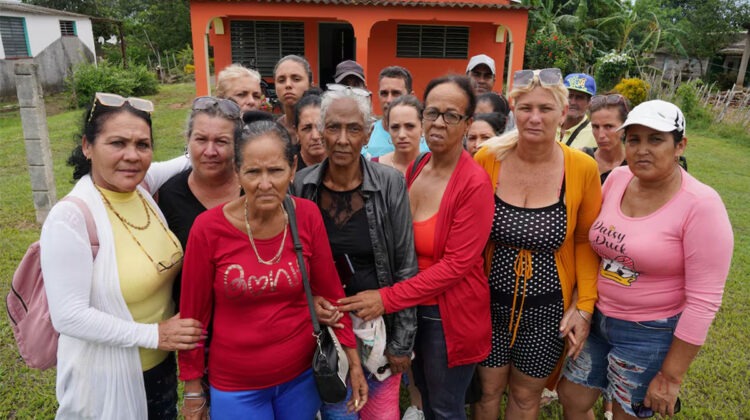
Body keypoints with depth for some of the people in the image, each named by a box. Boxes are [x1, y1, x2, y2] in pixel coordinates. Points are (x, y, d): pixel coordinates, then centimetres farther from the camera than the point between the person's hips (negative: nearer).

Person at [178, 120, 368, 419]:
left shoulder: (307, 216, -13)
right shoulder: (208, 227, -18)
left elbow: (329, 291, -3)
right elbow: (194, 313, -7)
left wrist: (353, 361, 1)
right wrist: (193, 390, 1)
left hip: (302, 374, 2)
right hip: (235, 385, -1)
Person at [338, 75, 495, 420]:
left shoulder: (474, 184, -20)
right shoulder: (414, 169, 0)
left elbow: (456, 264, -22)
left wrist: (387, 298, -22)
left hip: (450, 314, -6)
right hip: (412, 308, 6)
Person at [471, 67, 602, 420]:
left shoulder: (582, 169, -13)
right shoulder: (487, 159, -12)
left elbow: (585, 241, -1)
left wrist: (585, 305, -5)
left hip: (548, 308, 0)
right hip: (491, 301, 0)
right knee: (488, 390, 19)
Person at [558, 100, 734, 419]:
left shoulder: (701, 205, -20)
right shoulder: (616, 179, -5)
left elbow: (703, 301, -18)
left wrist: (671, 377, -14)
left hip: (651, 335, -5)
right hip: (598, 319, 5)